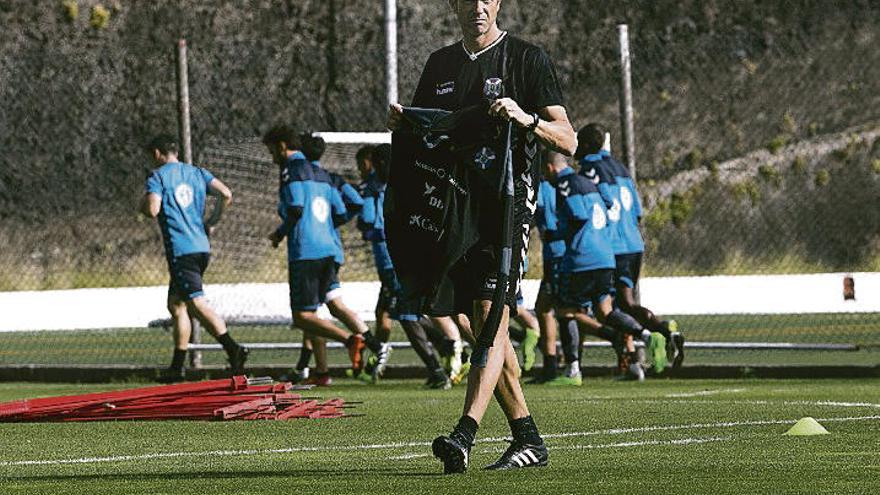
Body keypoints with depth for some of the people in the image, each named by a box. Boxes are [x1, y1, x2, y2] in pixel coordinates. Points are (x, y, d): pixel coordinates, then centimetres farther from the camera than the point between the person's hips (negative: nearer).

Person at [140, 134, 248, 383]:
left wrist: (143, 202, 8)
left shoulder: (158, 176, -1)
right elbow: (226, 194, 5)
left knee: (197, 303, -13)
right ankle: (177, 367, 17)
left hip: (179, 249, -7)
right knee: (175, 304, 16)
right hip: (201, 247, 7)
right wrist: (211, 223, 16)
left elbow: (152, 209, -15)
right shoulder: (197, 173, 16)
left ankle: (232, 348, -29)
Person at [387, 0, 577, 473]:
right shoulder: (440, 64, 17)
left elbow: (568, 141, -4)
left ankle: (465, 434, -28)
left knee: (491, 314, -18)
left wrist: (526, 119, -23)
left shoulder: (527, 58, 1)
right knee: (484, 327, 7)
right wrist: (398, 124, 1)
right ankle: (527, 438, 14)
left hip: (507, 200, -6)